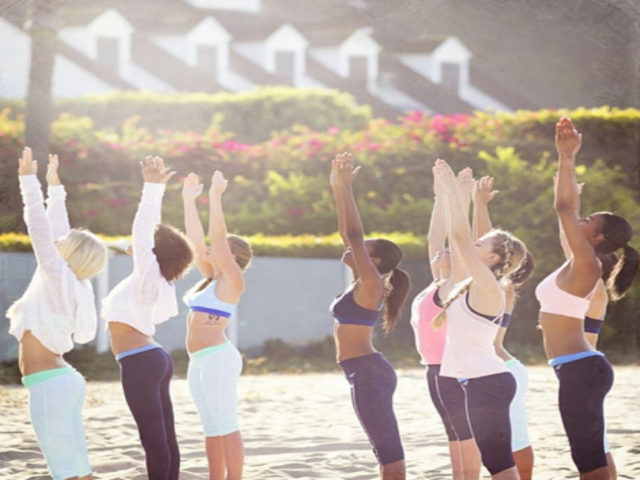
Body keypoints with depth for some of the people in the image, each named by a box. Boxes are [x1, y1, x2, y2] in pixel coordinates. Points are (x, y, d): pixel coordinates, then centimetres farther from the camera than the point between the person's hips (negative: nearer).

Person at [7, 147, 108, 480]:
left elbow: (40, 227, -14)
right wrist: (55, 188, 28)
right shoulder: (74, 283, 8)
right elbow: (56, 230, 19)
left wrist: (29, 180, -10)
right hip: (63, 381, 9)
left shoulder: (59, 277, -12)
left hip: (49, 386, -9)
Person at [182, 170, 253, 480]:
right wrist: (188, 200, 17)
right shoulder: (212, 279, 15)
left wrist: (215, 198, -18)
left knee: (227, 427, -8)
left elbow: (217, 238, -16)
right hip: (200, 361, 9)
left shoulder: (232, 281, -7)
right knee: (212, 429, 10)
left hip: (217, 358, -9)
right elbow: (196, 240, 18)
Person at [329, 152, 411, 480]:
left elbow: (355, 233, -16)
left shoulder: (371, 283, -10)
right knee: (387, 453, 9)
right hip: (367, 374, 10)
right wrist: (337, 189, 16)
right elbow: (347, 232, 19)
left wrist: (345, 187, -13)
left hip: (368, 373, -10)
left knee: (390, 453, -12)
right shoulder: (362, 283, 14)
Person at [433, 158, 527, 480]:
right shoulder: (473, 287, 13)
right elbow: (458, 239, 20)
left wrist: (450, 185, -14)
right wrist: (447, 191, 21)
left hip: (486, 383, -10)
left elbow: (460, 235, -18)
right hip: (478, 382, 10)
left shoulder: (487, 288, -12)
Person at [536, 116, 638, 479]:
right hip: (582, 369, 10)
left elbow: (564, 207, -18)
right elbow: (569, 207, 20)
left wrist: (567, 159, -14)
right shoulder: (580, 264, 12)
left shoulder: (586, 265, -12)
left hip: (580, 370, -10)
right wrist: (565, 159, 19)